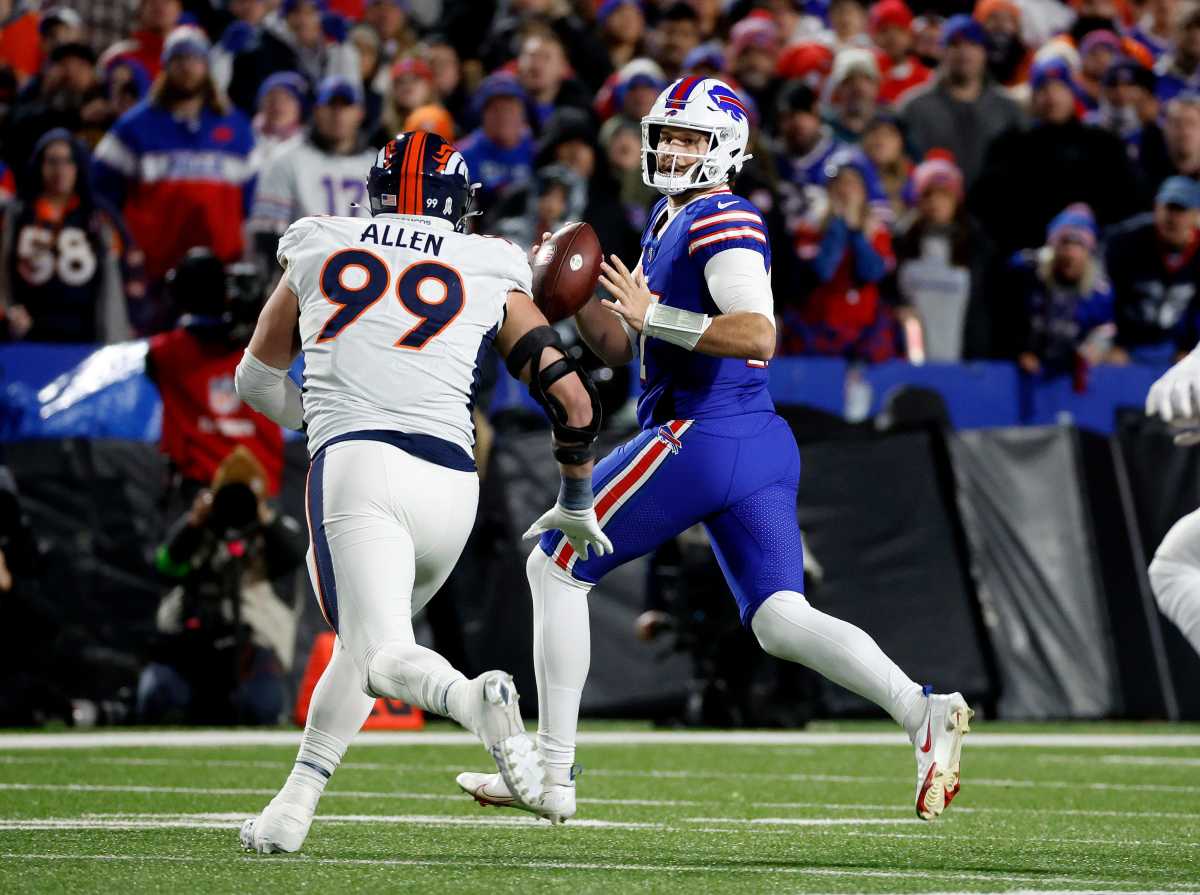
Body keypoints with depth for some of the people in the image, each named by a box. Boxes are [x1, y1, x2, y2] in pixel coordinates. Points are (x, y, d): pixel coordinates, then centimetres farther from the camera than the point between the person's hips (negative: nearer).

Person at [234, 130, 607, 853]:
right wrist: (577, 506, 29)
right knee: (369, 641, 22)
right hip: (449, 484, 2)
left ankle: (472, 697, -44)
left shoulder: (317, 250, 20)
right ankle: (294, 805, 11)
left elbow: (258, 381, 34)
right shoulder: (492, 275, 16)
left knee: (381, 652, -12)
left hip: (353, 466, -2)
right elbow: (572, 397, 13)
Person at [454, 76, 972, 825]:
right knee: (780, 620, 2)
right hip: (762, 446, 10)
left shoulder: (723, 223, -11)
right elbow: (625, 349, 24)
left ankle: (553, 775, 5)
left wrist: (655, 316, -22)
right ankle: (923, 711, -17)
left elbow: (758, 334, -24)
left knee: (555, 566, 3)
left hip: (702, 438, -10)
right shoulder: (670, 222, 20)